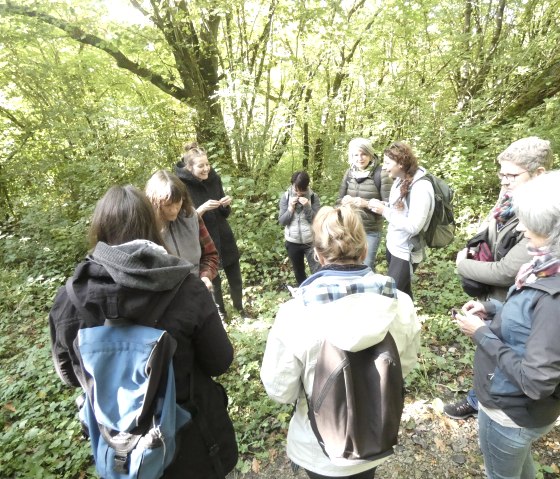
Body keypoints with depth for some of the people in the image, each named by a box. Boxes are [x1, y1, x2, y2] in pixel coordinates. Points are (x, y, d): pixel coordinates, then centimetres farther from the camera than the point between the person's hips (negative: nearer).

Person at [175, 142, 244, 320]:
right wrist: (202, 208, -27)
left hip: (224, 238, 4)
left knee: (236, 278, 12)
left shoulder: (214, 179, 0)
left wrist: (226, 205, -12)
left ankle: (239, 307, 36)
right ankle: (220, 311, 34)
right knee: (213, 280, 10)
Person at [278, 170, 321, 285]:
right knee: (298, 272, 19)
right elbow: (281, 221, -5)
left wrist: (307, 207, -22)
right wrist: (291, 208, -18)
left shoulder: (313, 197, -8)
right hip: (292, 242, 2)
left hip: (310, 241, -2)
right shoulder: (285, 197, -4)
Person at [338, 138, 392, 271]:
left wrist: (366, 204, -26)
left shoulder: (381, 174, -14)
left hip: (371, 231, -4)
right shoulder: (349, 173, 1)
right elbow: (340, 199, 8)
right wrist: (345, 201, -14)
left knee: (367, 267, 7)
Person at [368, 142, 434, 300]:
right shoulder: (400, 180, 3)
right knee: (402, 292, 22)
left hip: (406, 252, -8)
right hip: (393, 246, 8)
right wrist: (380, 205, -6)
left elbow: (413, 227, -27)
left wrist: (384, 211, -23)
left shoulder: (421, 188, -24)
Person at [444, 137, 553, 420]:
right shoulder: (510, 203, -4)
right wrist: (468, 253, -6)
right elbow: (487, 238, 13)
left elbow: (505, 272, -29)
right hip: (492, 301, 8)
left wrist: (462, 265, -14)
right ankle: (478, 401, 49)